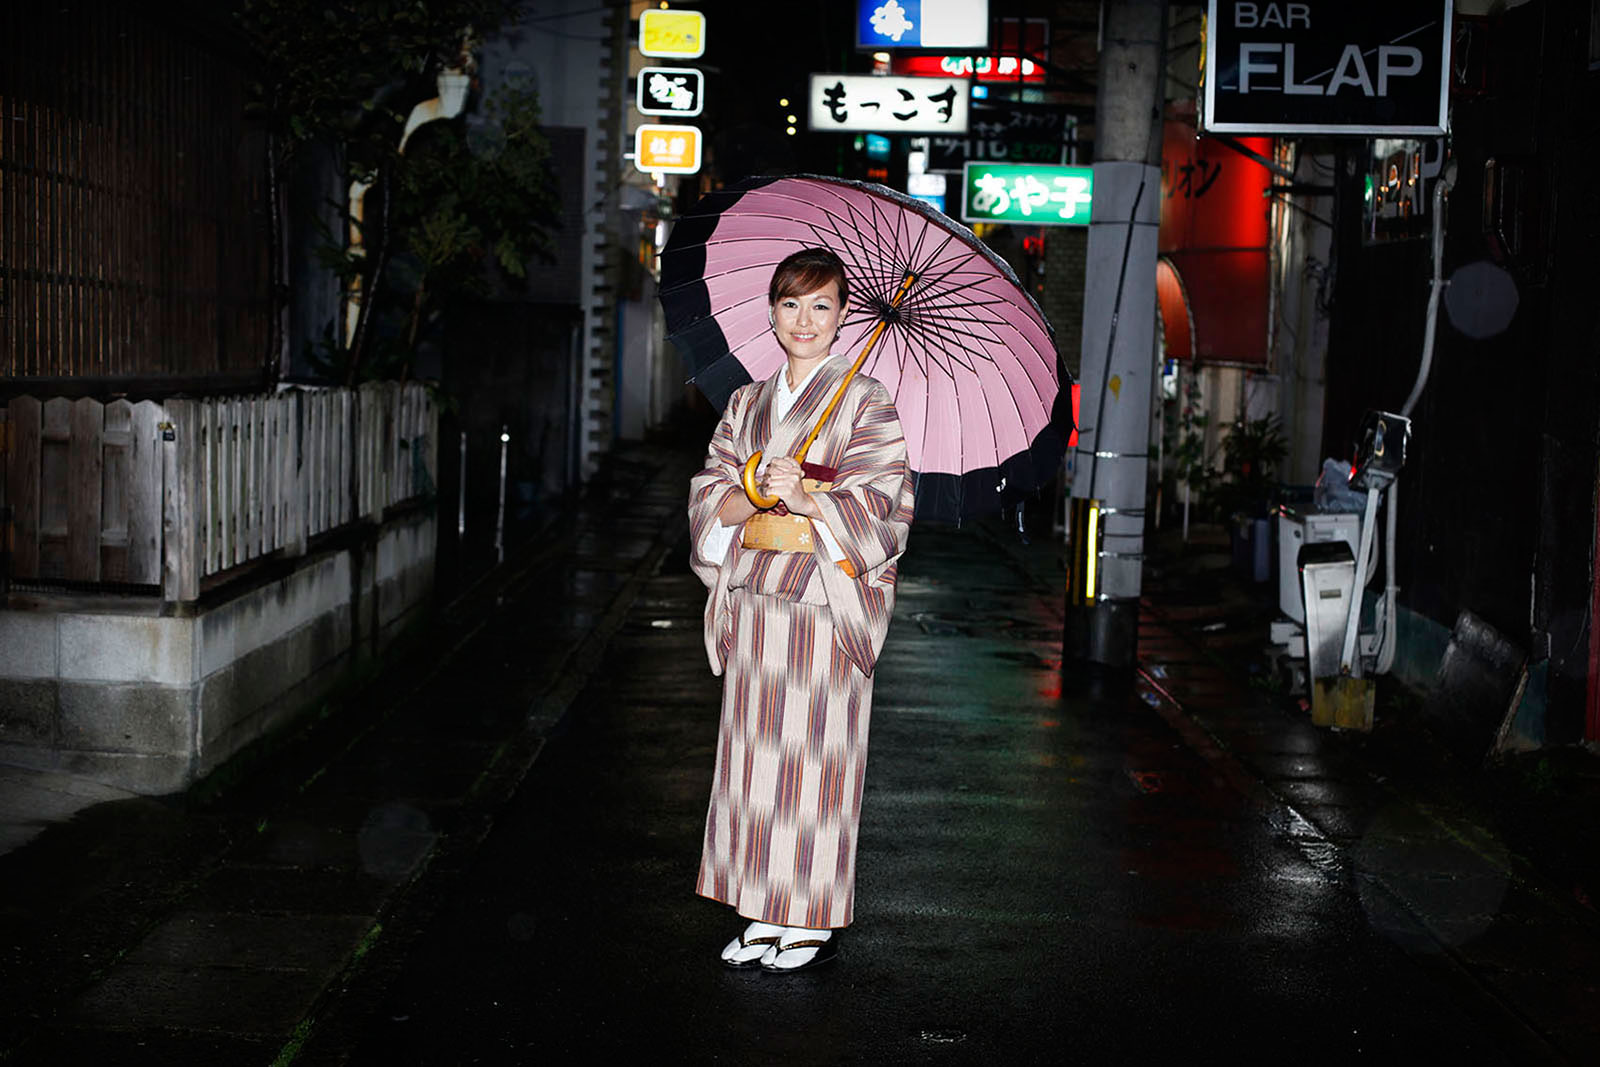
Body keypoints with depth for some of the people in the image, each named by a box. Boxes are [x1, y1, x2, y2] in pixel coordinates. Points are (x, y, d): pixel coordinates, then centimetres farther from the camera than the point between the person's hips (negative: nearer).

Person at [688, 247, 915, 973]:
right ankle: (765, 916, 18)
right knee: (753, 755, 7)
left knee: (813, 756, -2)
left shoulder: (865, 402, -3)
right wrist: (762, 495, -11)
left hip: (825, 606, -5)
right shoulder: (746, 404, 13)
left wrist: (805, 499, -23)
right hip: (753, 605, 5)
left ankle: (817, 923, 10)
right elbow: (709, 495, 8)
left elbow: (882, 505, -10)